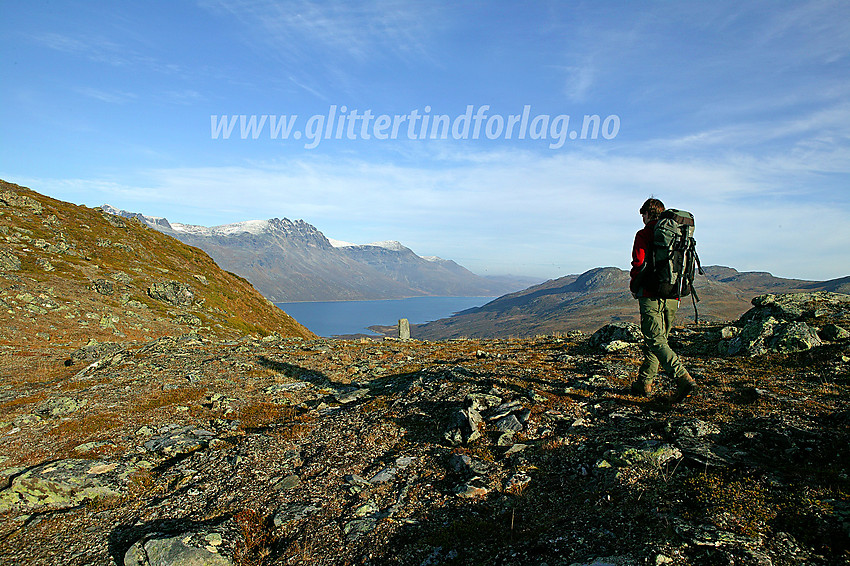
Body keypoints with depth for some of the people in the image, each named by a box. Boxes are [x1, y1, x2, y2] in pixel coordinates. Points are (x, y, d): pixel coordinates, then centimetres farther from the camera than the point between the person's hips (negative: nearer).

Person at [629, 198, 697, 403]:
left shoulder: (644, 234, -4)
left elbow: (639, 264, -10)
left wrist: (634, 287, 5)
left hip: (651, 296, -7)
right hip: (673, 298, 7)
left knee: (656, 341, -7)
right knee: (658, 339, 14)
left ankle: (684, 380, -21)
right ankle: (644, 384, 21)